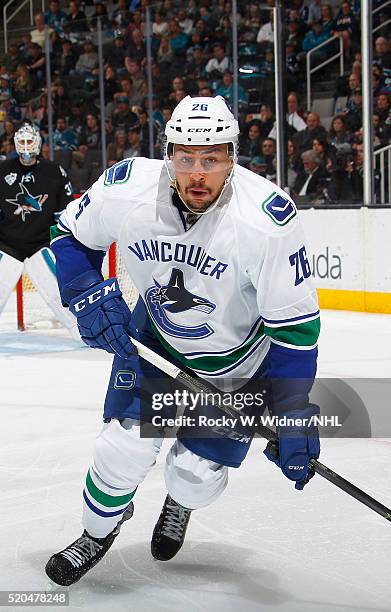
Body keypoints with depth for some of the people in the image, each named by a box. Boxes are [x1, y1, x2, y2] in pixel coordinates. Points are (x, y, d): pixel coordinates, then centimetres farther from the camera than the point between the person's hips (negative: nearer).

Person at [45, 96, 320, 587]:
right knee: (127, 441, -8)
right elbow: (71, 236, -3)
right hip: (155, 335, 2)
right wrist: (89, 297, -19)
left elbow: (294, 324, -26)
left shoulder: (268, 218, -34)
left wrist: (293, 416, -26)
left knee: (199, 469, 1)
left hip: (240, 357, -2)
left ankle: (180, 505, 41)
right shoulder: (126, 188, -26)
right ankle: (99, 530, 25)